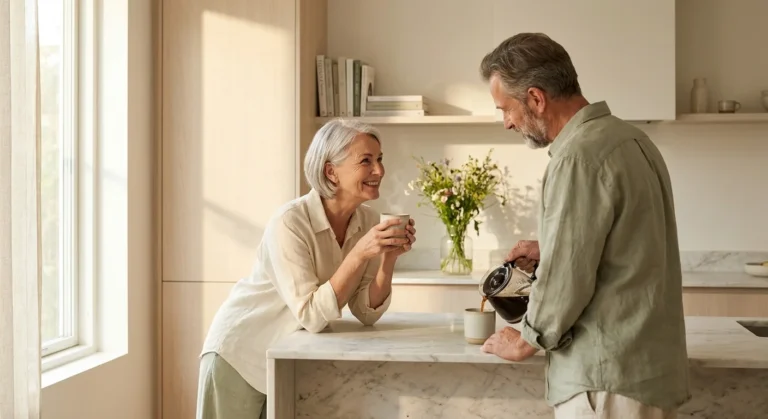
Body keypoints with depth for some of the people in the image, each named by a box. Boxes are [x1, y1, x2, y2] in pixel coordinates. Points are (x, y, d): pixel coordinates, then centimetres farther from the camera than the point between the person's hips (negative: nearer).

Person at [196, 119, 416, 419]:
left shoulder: (368, 220, -7)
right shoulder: (290, 222, -26)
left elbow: (367, 313, -7)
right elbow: (311, 315, -30)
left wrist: (389, 258, -22)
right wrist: (360, 253, -35)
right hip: (241, 350, -5)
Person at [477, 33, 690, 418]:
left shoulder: (580, 156, -19)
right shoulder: (627, 137, 10)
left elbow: (565, 280, -19)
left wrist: (525, 343, -3)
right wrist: (550, 249, 16)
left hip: (610, 378, -9)